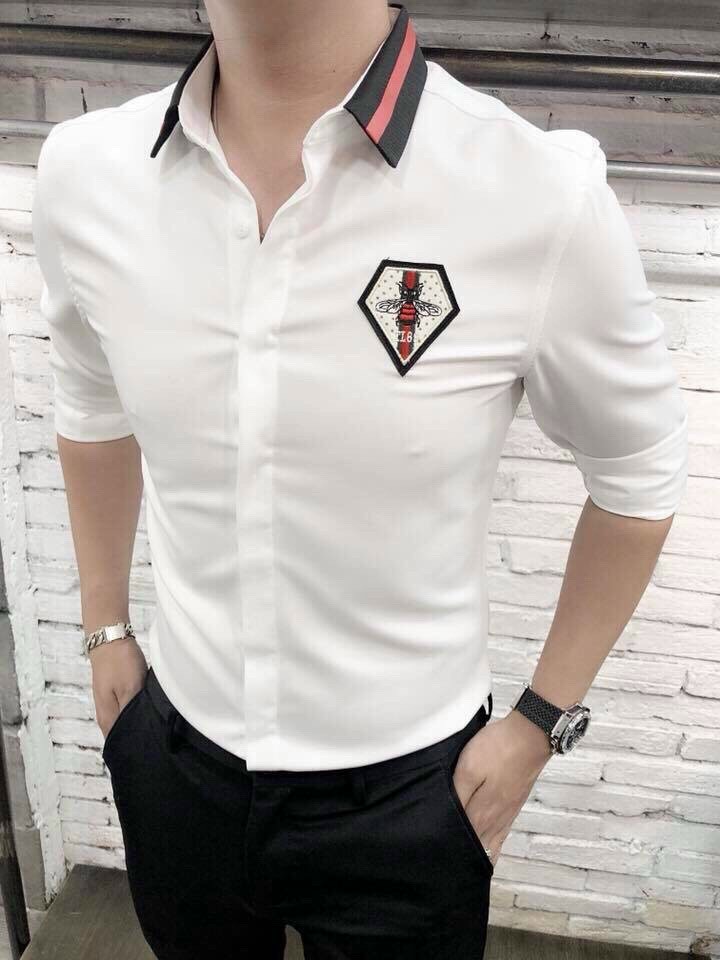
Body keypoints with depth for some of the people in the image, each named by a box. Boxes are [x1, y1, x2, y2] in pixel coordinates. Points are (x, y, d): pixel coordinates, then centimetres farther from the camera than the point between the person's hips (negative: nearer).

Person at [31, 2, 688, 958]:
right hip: (176, 754, 4)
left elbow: (638, 476, -7)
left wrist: (541, 720, -3)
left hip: (403, 787, -3)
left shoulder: (543, 195, -24)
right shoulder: (82, 172, -11)